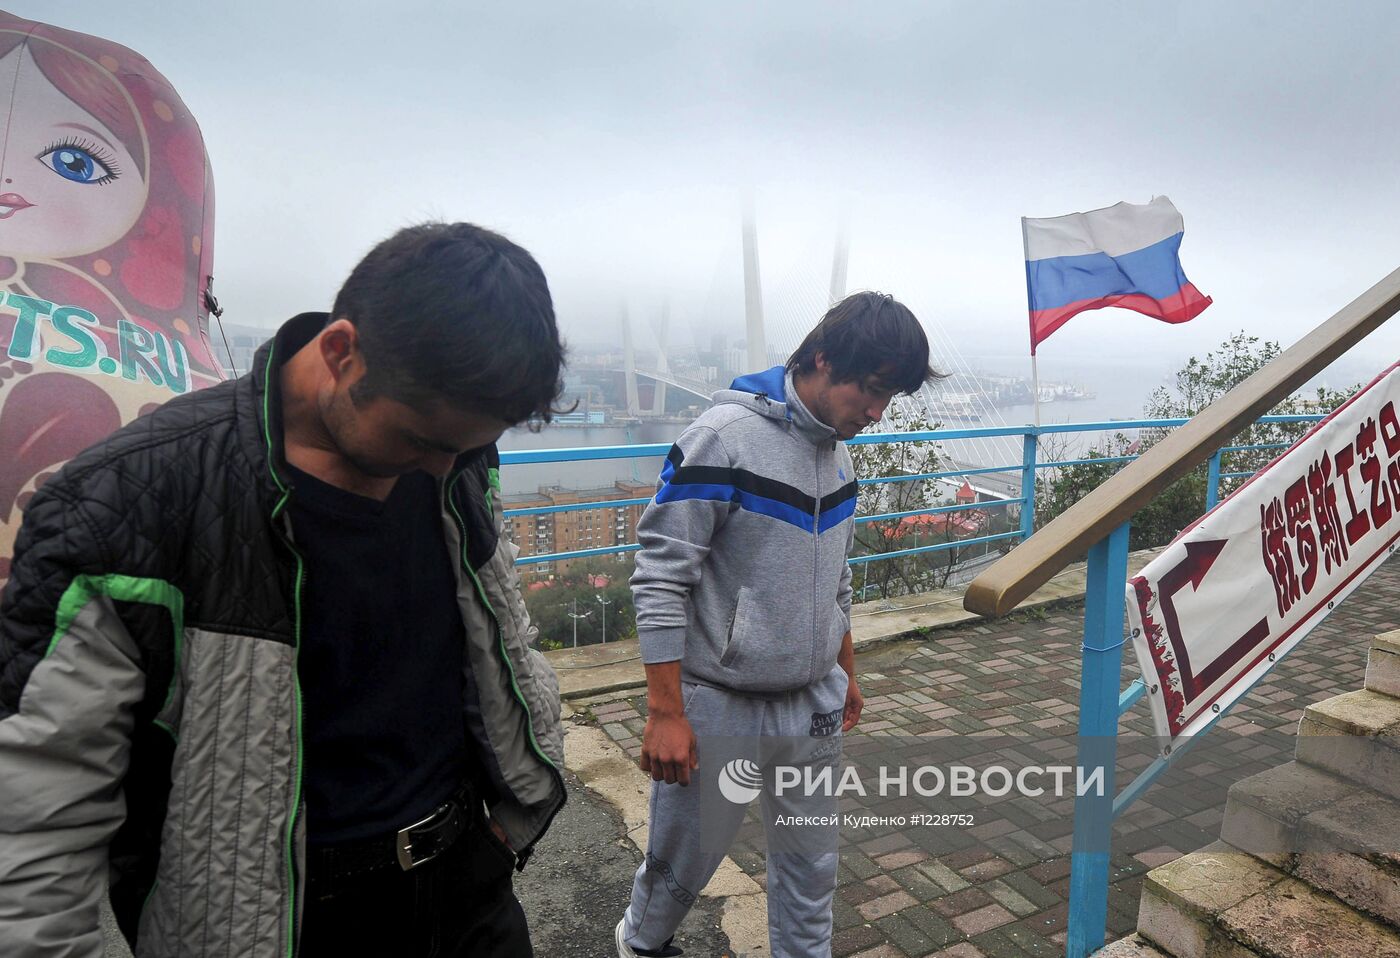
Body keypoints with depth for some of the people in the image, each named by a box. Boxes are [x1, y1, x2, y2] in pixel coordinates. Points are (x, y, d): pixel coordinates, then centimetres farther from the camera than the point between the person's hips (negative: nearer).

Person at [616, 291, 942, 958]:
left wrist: (846, 674, 22)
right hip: (720, 709, -6)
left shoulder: (838, 452, 5)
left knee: (811, 867, 17)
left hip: (816, 707, 6)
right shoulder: (725, 437, -18)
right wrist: (665, 713, -17)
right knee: (684, 862, 15)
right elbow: (660, 578, -18)